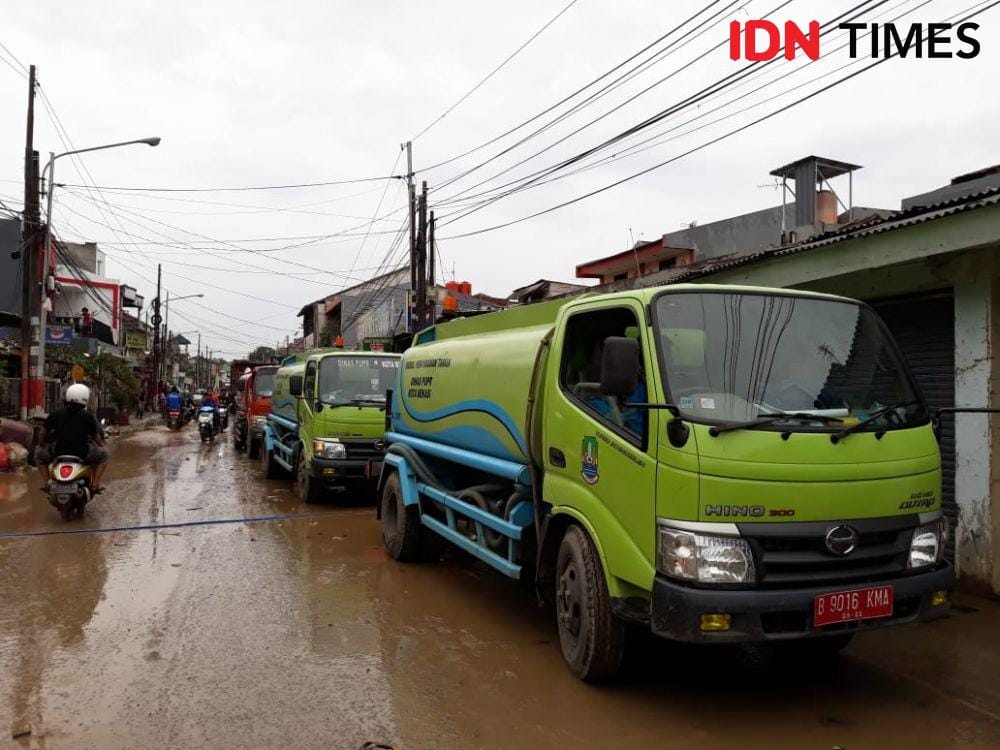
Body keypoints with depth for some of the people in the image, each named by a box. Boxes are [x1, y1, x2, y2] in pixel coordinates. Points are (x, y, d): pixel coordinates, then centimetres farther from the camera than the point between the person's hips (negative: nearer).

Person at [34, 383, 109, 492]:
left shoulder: (55, 414, 3)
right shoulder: (89, 416, -1)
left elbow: (43, 432, 11)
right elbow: (97, 437, 7)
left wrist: (41, 445, 31)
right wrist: (102, 445, 29)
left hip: (58, 452, 2)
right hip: (82, 453, -2)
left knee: (39, 453, 32)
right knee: (103, 454, 26)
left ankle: (46, 482, 15)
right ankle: (95, 484, 11)